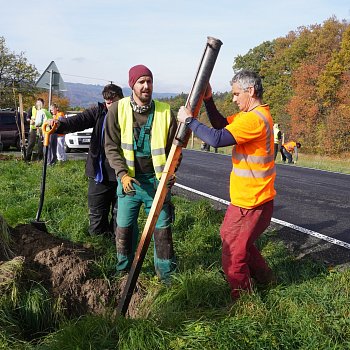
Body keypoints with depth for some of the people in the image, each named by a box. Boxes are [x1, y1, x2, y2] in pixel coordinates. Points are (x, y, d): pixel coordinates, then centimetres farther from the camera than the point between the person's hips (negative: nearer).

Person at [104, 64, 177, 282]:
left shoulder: (165, 111, -3)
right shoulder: (118, 109, -3)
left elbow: (174, 147, 4)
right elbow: (111, 146, -2)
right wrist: (123, 174, -14)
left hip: (157, 180, 0)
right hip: (128, 179, 1)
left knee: (163, 230, 3)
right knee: (124, 229, 9)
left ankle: (167, 277, 19)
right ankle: (124, 272, 31)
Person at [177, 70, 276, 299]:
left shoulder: (254, 118, -23)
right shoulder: (252, 114, 11)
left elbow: (217, 139, -30)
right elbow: (221, 124, 14)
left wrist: (189, 120, -18)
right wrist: (208, 100, 1)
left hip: (250, 203, -11)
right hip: (246, 198, 11)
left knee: (233, 257, -1)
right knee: (229, 236, 26)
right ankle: (264, 277, 40)